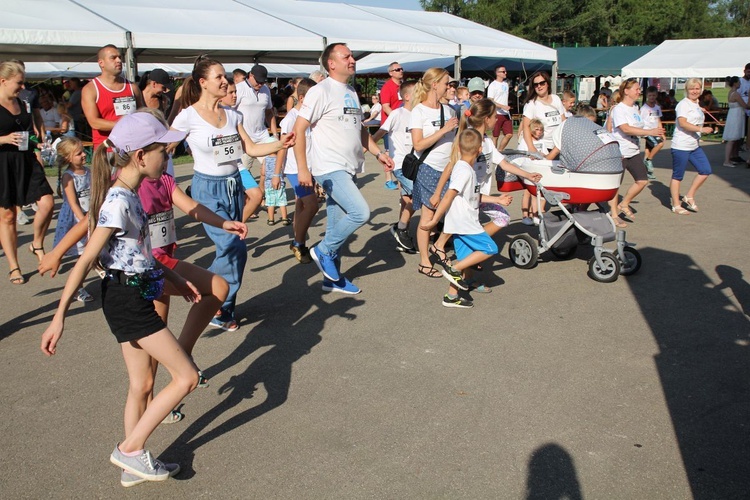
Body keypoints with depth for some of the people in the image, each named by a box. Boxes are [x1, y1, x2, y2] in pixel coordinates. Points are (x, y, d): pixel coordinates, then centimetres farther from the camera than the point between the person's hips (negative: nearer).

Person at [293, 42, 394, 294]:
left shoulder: (352, 92, 16)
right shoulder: (321, 91, -10)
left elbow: (360, 129, 25)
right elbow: (299, 129, -14)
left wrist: (378, 152, 12)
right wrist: (302, 168, -20)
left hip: (349, 169, 8)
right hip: (330, 169, -8)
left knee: (337, 225, 12)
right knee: (360, 212, -20)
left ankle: (332, 278, 22)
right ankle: (323, 251, 0)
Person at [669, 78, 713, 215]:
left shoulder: (697, 105, 17)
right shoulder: (683, 104, -11)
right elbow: (683, 123, -23)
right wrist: (701, 129, -27)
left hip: (695, 146, 9)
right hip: (681, 146, -9)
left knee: (706, 170, 5)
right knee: (677, 176, 0)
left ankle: (689, 197, 15)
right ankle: (676, 206, 7)